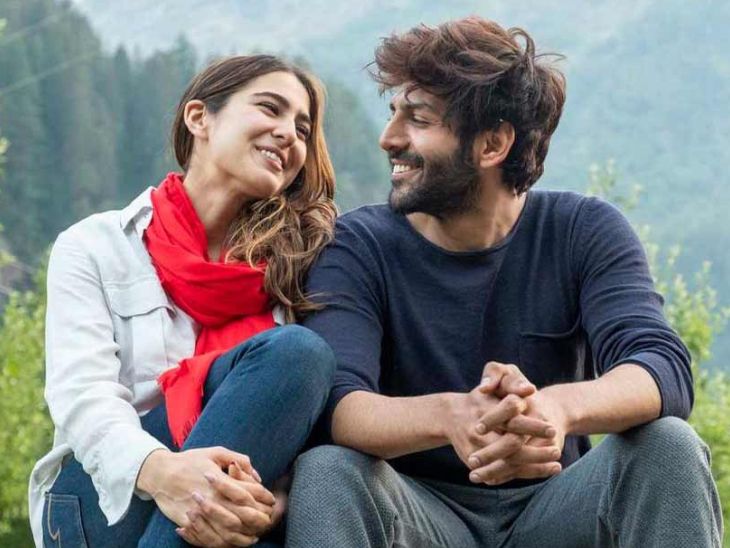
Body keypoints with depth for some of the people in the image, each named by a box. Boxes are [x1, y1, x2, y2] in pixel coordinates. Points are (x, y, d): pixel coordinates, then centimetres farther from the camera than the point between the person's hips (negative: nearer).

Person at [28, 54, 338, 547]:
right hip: (104, 502, -2)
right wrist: (158, 469, -34)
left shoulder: (298, 260, 13)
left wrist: (261, 499, -26)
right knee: (293, 352, -24)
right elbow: (81, 393, -10)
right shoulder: (94, 247, 6)